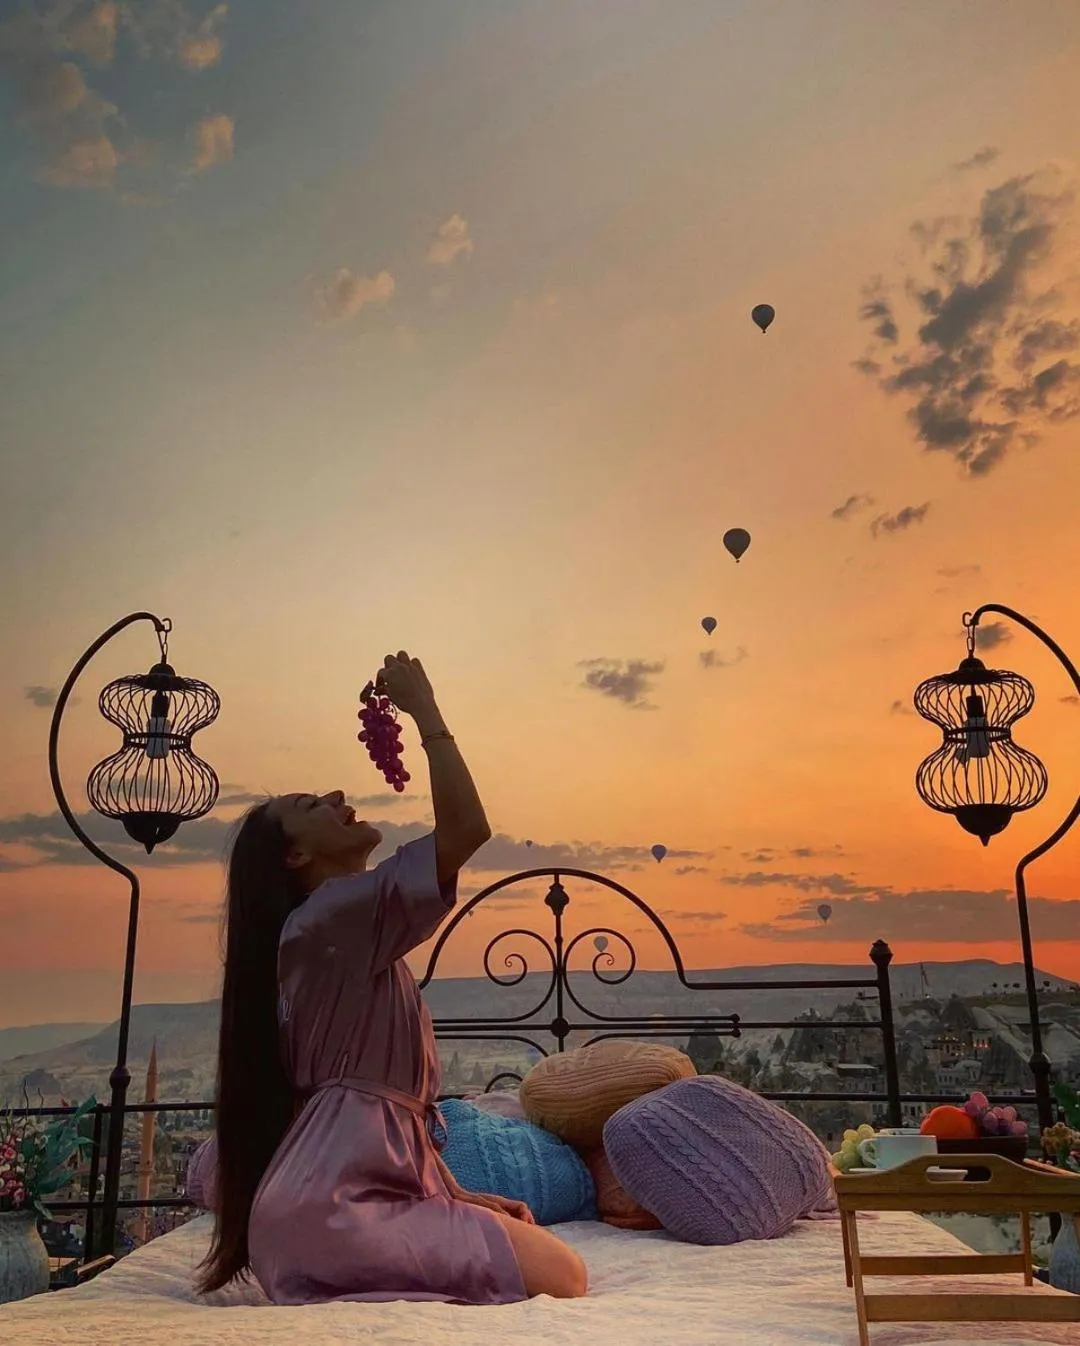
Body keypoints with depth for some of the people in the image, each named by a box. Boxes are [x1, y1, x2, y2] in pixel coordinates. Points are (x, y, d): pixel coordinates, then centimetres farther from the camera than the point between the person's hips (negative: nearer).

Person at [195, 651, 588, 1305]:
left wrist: (459, 1194, 14)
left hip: (377, 1181, 10)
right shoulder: (330, 915, -11)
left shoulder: (355, 939, 19)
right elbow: (466, 830, -22)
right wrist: (424, 709, -11)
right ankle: (344, 1300, -10)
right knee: (562, 1276, -12)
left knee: (551, 1261, 10)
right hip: (333, 1203, -10)